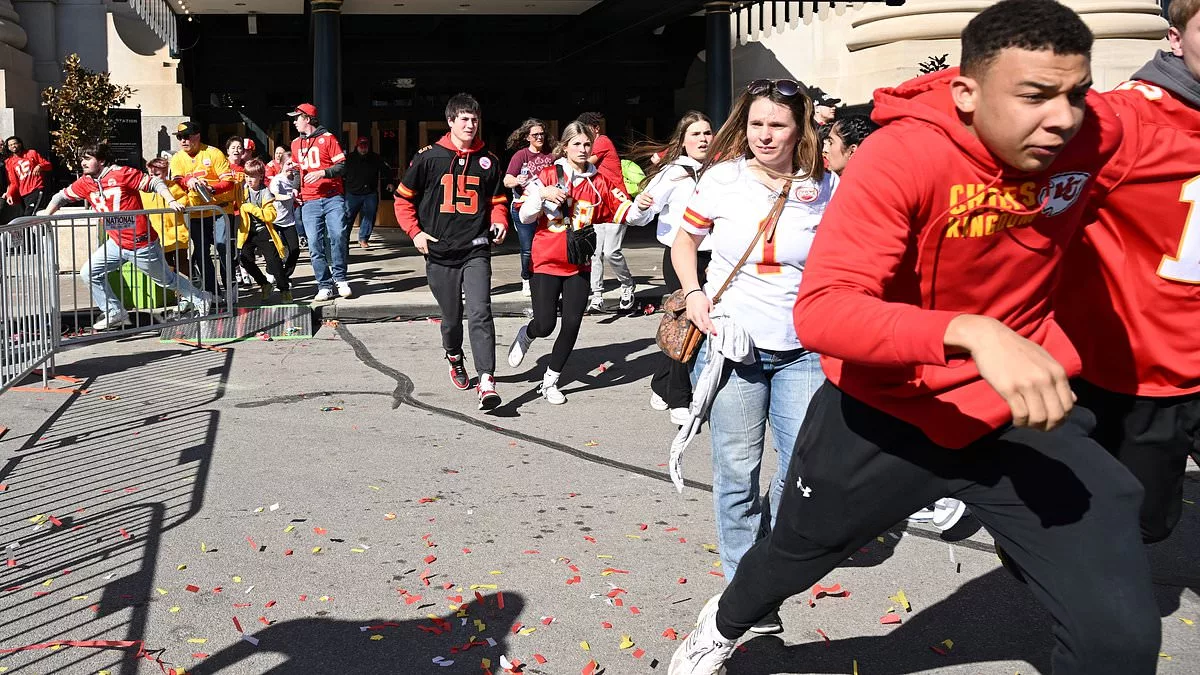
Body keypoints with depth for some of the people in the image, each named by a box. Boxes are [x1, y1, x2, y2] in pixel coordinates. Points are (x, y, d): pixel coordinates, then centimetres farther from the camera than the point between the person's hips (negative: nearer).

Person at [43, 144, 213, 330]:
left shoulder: (122, 174, -15)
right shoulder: (85, 183, 3)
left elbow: (155, 183, -15)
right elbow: (62, 196, 14)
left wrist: (171, 201, -27)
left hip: (142, 244, -6)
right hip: (116, 243, 6)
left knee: (167, 279, 8)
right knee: (89, 273, -1)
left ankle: (200, 298, 30)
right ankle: (115, 313, 10)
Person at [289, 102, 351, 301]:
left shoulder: (327, 138, 1)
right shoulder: (296, 143, 17)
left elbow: (342, 166, -4)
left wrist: (322, 173, -17)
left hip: (333, 198, -4)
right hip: (310, 202, 4)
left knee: (338, 236, -16)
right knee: (315, 245, -3)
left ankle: (340, 279, 0)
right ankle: (324, 287, 0)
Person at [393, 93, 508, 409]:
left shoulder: (488, 161, 6)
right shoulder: (429, 157, 0)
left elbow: (497, 200, 18)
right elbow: (404, 197, 7)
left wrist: (499, 222, -2)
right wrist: (415, 231, -4)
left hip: (476, 251, 0)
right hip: (439, 252, 0)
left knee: (480, 314, -16)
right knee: (451, 317, 12)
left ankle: (487, 382, -21)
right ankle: (455, 358, 44)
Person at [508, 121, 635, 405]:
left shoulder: (599, 182, 2)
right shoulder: (548, 175, -4)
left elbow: (626, 212, -2)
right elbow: (525, 216, -5)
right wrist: (542, 194, -21)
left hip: (579, 265, 3)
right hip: (547, 262, -2)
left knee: (572, 324, -1)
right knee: (545, 325, -5)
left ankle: (550, 382, 16)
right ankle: (526, 334, 33)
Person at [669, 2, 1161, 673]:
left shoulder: (1096, 133, -12)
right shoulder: (902, 155, -28)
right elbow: (821, 311, -38)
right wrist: (971, 331, -50)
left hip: (1021, 410, 3)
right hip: (887, 407, -2)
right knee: (793, 553, 23)